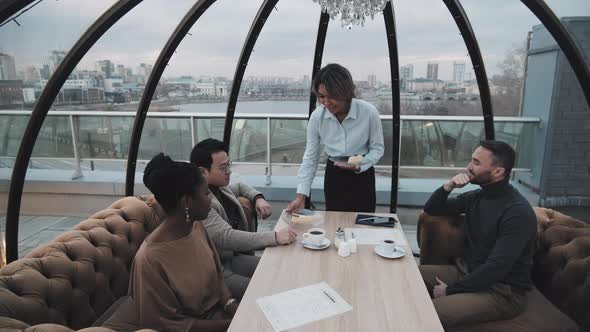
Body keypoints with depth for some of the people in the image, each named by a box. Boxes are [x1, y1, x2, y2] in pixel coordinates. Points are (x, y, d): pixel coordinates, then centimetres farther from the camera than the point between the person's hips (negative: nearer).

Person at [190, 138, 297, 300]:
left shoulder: (219, 187, 5)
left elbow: (240, 186, 27)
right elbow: (226, 238, -31)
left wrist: (258, 198, 6)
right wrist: (274, 237, -34)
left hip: (233, 257, 9)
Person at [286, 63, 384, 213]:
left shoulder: (369, 112, -21)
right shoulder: (317, 117, -15)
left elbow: (377, 148, -7)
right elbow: (310, 158, -9)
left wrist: (359, 165, -26)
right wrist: (301, 196, -17)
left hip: (362, 176, -1)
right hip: (333, 176, 2)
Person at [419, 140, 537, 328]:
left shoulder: (518, 212, -20)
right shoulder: (475, 197, 4)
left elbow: (496, 268, -25)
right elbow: (431, 210, 14)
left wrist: (451, 290, -18)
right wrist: (447, 187, -6)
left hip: (501, 290, -8)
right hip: (466, 271, 8)